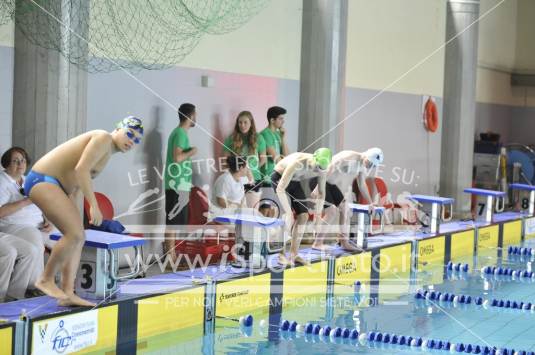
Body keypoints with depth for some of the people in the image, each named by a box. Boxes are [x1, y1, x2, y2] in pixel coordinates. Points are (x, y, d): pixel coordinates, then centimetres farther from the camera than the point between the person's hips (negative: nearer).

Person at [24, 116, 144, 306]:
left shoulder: (107, 152, 19)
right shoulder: (104, 138, -12)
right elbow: (81, 169, -24)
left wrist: (70, 210, 27)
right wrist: (94, 205, -26)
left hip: (52, 184, 11)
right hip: (42, 179, -11)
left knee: (77, 238, 6)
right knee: (75, 233, -18)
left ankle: (67, 294, 4)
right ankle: (46, 280, -4)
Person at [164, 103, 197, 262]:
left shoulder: (178, 132, 16)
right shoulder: (181, 133, -14)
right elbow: (177, 157, -23)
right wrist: (192, 152, -9)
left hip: (177, 184, 10)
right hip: (178, 185, -10)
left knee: (173, 221, 12)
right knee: (174, 221, -8)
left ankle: (170, 254, 17)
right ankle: (170, 258, -6)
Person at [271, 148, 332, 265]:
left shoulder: (322, 169, -19)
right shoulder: (298, 163, -39)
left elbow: (321, 193, -3)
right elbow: (280, 189, -41)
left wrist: (318, 214, -7)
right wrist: (288, 212, -42)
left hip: (294, 181, 7)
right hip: (279, 178, -7)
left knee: (303, 216, -2)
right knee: (288, 216, -20)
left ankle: (294, 254, 6)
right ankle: (281, 254, -14)